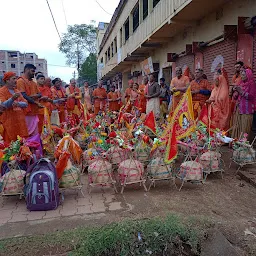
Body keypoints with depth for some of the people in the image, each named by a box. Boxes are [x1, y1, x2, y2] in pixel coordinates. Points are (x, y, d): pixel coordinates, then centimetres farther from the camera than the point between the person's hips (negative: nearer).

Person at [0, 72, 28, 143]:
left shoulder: (16, 91, 17)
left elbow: (25, 104, 10)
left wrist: (18, 103, -12)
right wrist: (12, 99, -36)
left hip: (20, 121, 6)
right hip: (9, 122, -6)